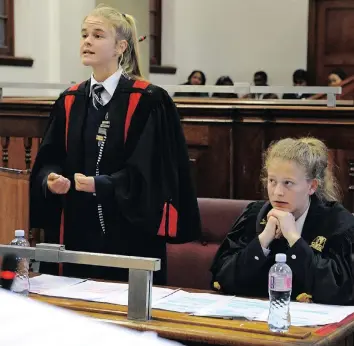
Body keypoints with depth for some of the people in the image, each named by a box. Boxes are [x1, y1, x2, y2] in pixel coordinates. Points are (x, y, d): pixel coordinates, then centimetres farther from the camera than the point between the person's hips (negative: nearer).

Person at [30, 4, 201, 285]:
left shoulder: (148, 101, -8)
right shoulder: (69, 102, 9)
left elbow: (149, 170, -13)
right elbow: (49, 160, 10)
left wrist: (99, 184, -22)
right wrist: (50, 179, -12)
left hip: (130, 235, -5)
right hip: (78, 232, 5)